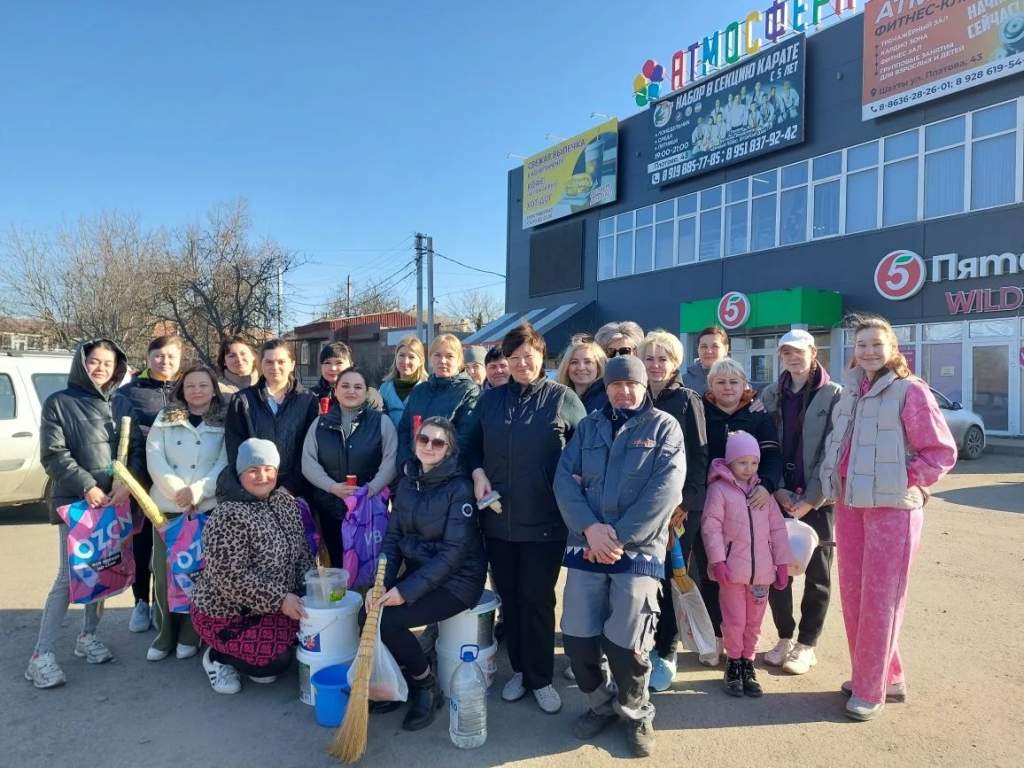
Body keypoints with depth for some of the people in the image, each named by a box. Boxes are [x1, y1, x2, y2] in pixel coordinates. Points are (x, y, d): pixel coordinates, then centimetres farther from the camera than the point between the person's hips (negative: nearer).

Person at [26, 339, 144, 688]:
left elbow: (137, 449, 5)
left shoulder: (122, 405, 10)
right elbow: (53, 454, -7)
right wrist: (87, 487, -14)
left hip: (114, 501, 4)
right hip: (75, 501, -4)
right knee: (69, 576, -6)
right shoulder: (59, 403, 0)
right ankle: (42, 654, 3)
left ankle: (87, 636, 26)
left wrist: (127, 485, -11)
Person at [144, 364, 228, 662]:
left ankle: (189, 636, 19)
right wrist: (178, 491, -13)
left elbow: (224, 465, -4)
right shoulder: (164, 419, 8)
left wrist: (197, 491, -18)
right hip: (167, 507, 2)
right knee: (163, 573, 4)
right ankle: (165, 635, 20)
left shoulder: (225, 423, 4)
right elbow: (154, 459, -1)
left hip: (208, 508, -2)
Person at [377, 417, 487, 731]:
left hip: (457, 579, -6)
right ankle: (405, 680, 12)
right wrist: (382, 582, -9)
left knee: (388, 620, -21)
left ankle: (427, 686, 5)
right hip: (418, 572, 6)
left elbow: (454, 551, -20)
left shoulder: (459, 487, -15)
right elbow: (393, 536, 6)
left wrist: (407, 590, -23)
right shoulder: (407, 481, 4)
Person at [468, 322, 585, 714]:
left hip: (544, 521, -3)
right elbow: (473, 445, 15)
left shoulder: (563, 399, -3)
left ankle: (540, 678, 21)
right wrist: (477, 473, -3)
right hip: (498, 518, 4)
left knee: (537, 600, 4)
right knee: (509, 597, 13)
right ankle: (519, 669, 31)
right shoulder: (490, 399, 7)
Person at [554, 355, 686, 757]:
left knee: (626, 644, -5)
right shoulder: (588, 426, 12)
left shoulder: (664, 427, 2)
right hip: (586, 546, 3)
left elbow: (665, 489, -9)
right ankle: (602, 703, 31)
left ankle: (637, 713, 26)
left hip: (638, 549, -3)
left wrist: (619, 537, -14)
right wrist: (590, 528, -14)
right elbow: (566, 479, 2)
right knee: (577, 637, 3)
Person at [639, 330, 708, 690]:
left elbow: (699, 456, -4)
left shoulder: (688, 400, -1)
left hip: (679, 505, -2)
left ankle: (665, 652, 19)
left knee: (669, 578, 4)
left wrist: (686, 502, -12)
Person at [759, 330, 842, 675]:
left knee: (816, 575, 8)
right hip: (778, 497, 3)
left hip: (817, 499, -3)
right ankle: (785, 637, 25)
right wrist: (777, 490, -8)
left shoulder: (834, 395, -5)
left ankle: (806, 645, 22)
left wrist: (810, 499, -14)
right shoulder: (770, 394, 7)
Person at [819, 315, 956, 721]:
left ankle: (870, 690, 14)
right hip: (849, 504, 7)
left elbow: (942, 451, -8)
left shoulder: (910, 390, -8)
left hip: (892, 508, -7)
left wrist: (906, 482, -13)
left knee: (880, 597, 1)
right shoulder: (849, 392, 11)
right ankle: (886, 676, 29)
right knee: (853, 592, 11)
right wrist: (832, 483, 9)